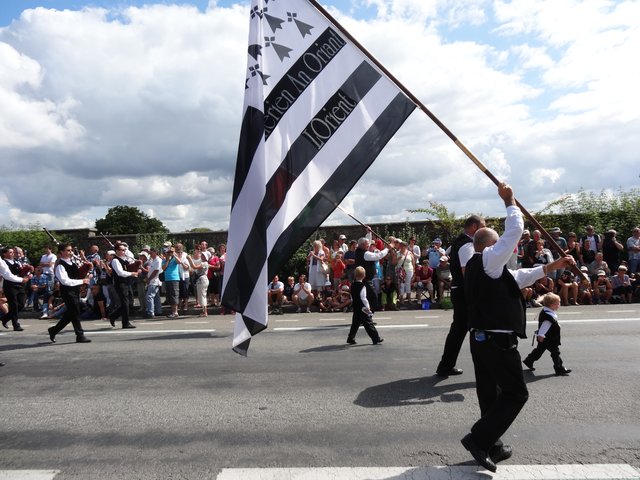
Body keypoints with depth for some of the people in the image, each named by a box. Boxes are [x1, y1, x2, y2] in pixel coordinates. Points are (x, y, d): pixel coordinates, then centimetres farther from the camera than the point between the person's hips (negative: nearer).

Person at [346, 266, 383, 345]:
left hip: (355, 308, 7)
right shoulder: (362, 286, -16)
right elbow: (363, 298, -19)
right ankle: (376, 339, 2)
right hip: (363, 309, -7)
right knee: (369, 324, -3)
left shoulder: (352, 285, 6)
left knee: (355, 324, 15)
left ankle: (351, 339, 17)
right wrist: (367, 307, -14)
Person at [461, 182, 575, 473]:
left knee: (490, 394, 16)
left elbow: (518, 277, 24)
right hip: (498, 340, -9)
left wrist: (551, 267, 26)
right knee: (515, 393, 1)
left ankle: (492, 447, 26)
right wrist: (509, 200, 0)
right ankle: (479, 439, -1)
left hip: (480, 338, 9)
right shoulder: (488, 259, -11)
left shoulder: (476, 267, 16)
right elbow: (514, 231, -12)